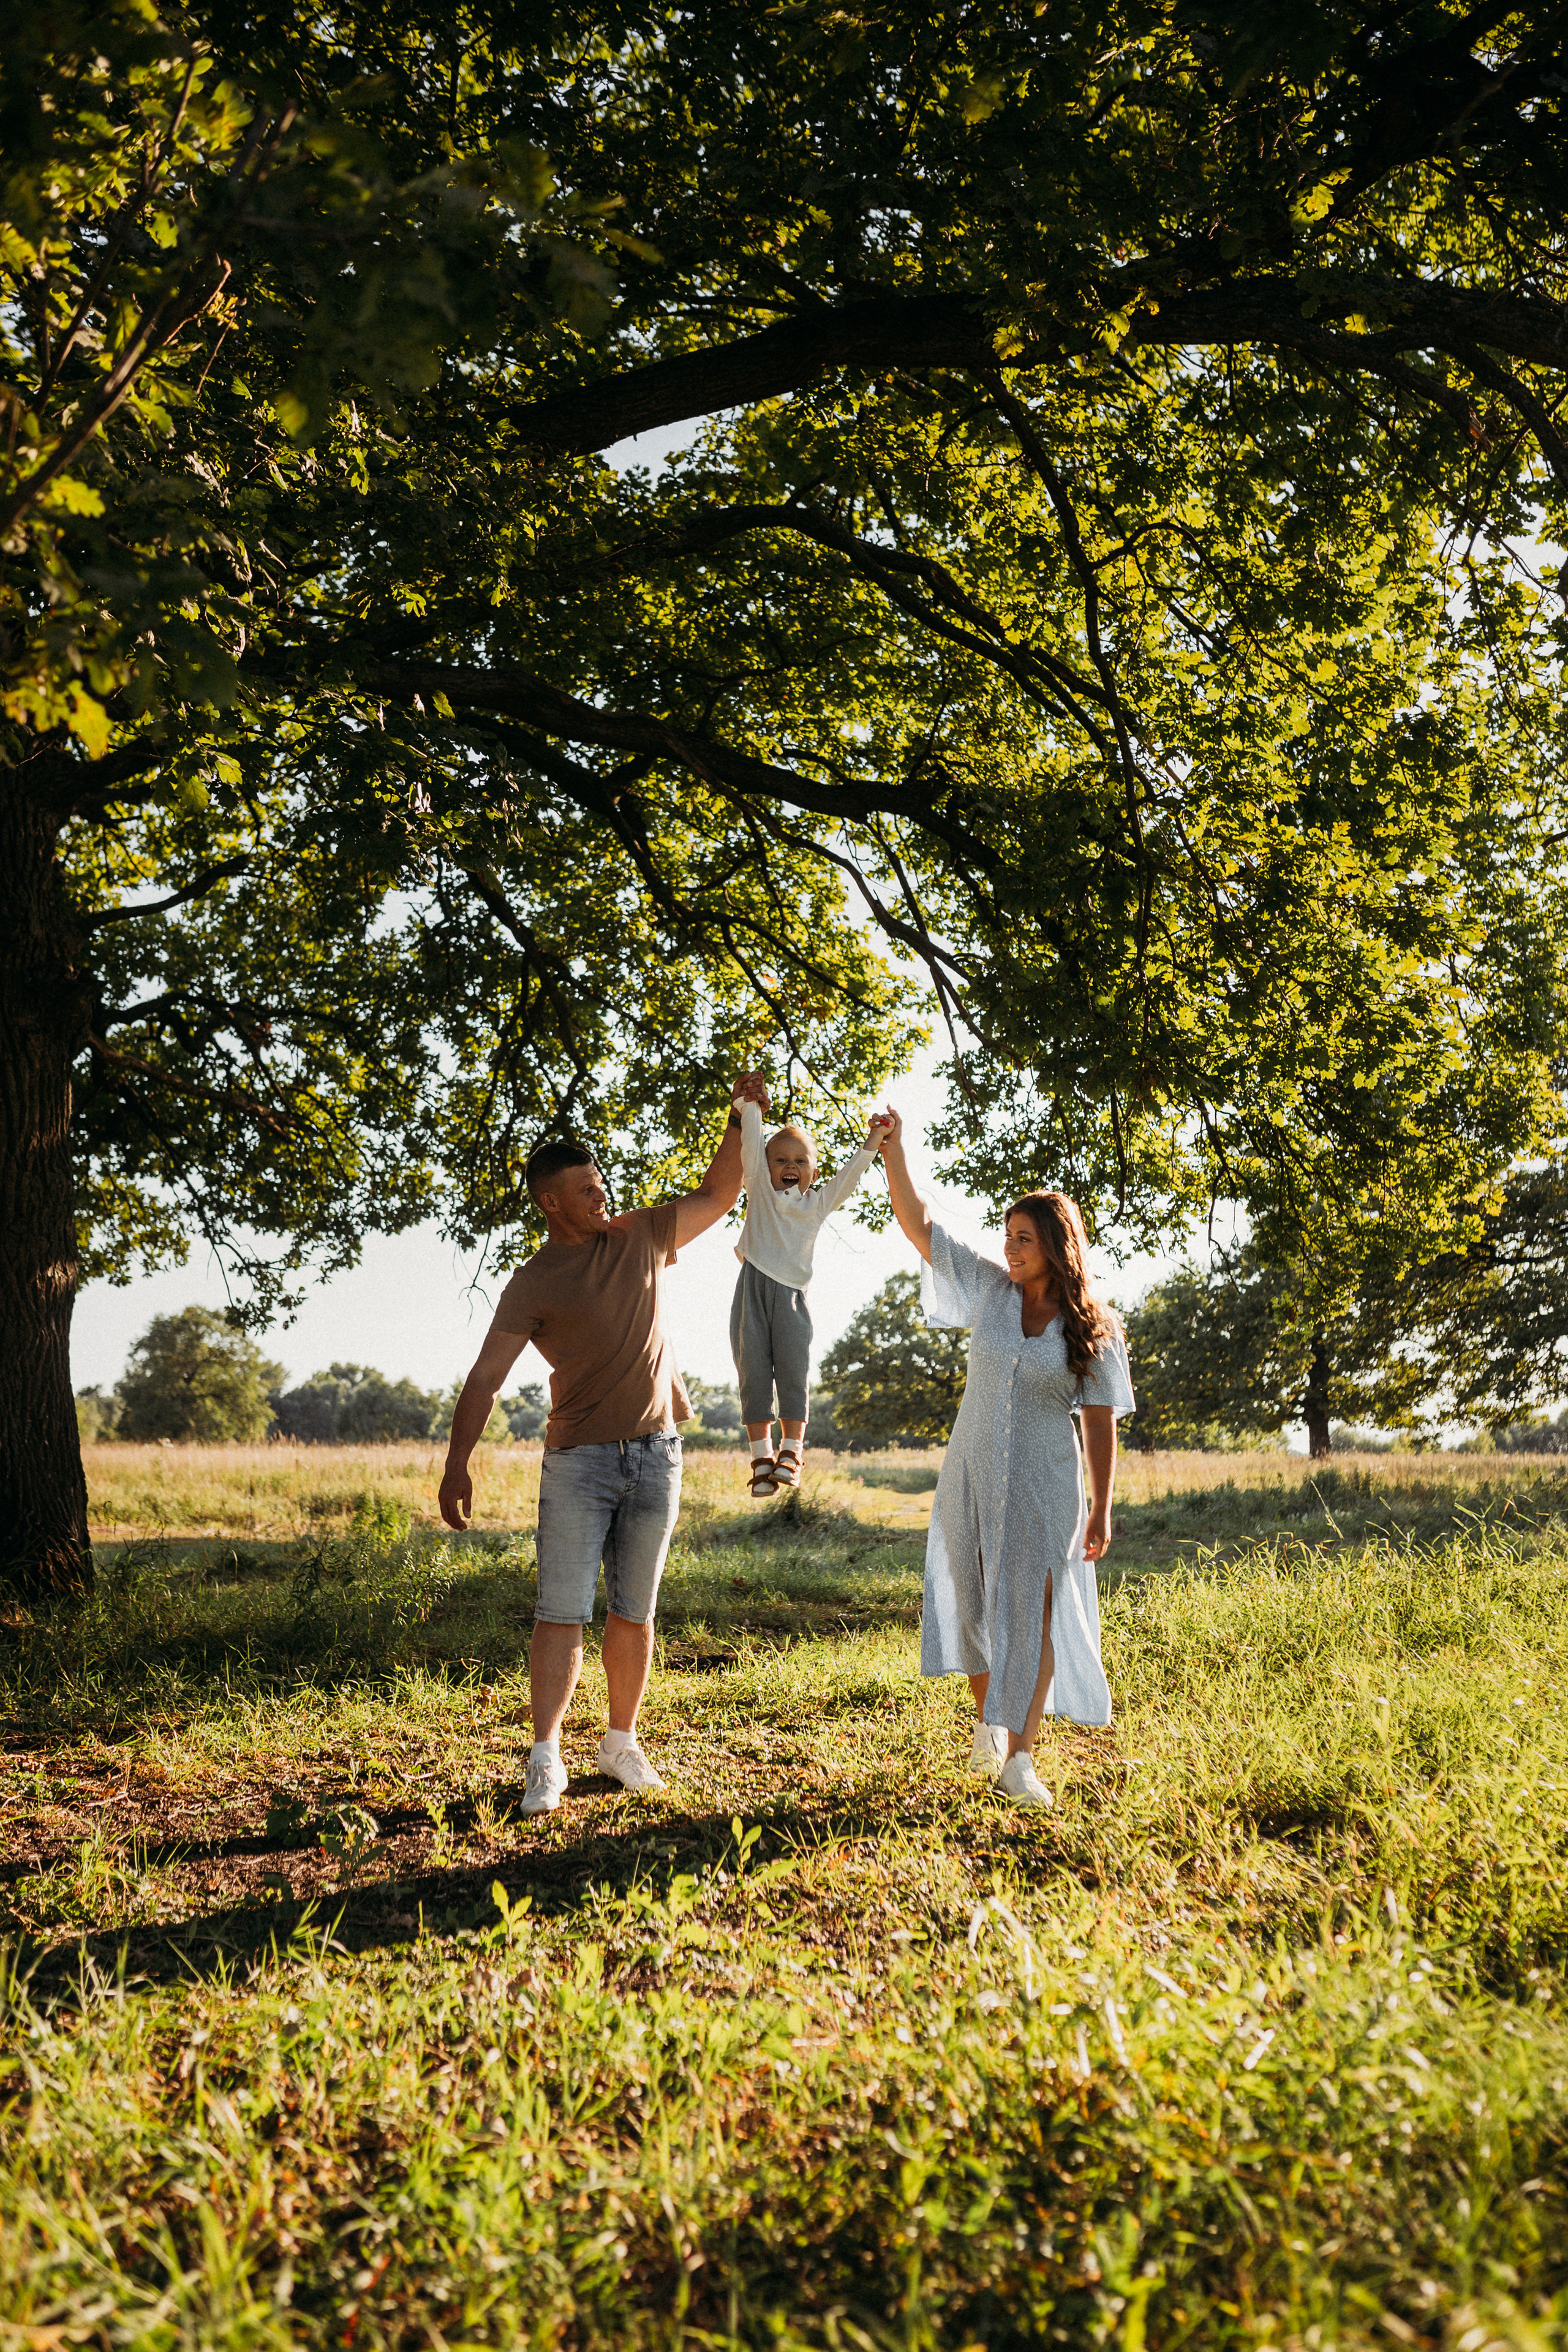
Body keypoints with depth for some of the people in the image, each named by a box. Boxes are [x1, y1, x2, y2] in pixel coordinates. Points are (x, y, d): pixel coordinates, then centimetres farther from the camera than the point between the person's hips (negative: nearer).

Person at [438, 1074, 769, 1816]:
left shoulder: (640, 1237, 8)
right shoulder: (532, 1285, -5)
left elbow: (718, 1195, 17)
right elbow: (486, 1377, -10)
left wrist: (742, 1121, 5)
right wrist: (457, 1463, -20)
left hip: (655, 1454, 4)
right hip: (578, 1458, -3)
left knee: (633, 1612, 10)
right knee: (563, 1612, -7)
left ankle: (622, 1742, 22)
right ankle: (545, 1761, -1)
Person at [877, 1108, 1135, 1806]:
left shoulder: (1093, 1329, -4)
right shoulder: (988, 1289, 0)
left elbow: (1100, 1423, -1)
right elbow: (918, 1225, -2)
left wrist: (1102, 1511, -3)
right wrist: (893, 1150, -12)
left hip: (1044, 1487, -2)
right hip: (972, 1478, 2)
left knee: (1033, 1613, -3)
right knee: (976, 1605, 12)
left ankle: (1017, 1758, 5)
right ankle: (986, 1724, 34)